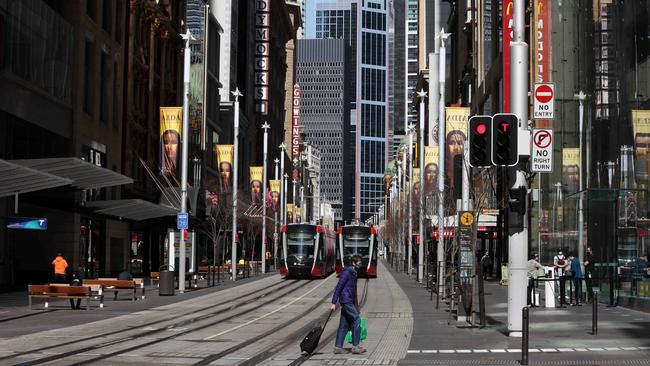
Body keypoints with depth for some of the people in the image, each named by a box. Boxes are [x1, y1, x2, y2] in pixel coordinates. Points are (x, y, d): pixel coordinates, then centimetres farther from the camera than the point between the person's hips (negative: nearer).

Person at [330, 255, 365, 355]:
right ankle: (355, 346, -12)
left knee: (344, 325, 7)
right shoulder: (346, 272, -11)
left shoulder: (354, 273, 18)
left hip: (349, 302, 9)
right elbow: (339, 287, -15)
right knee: (356, 319, -13)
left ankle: (338, 347, 8)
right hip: (346, 300, -9)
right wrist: (333, 302, -18)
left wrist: (357, 306, 27)